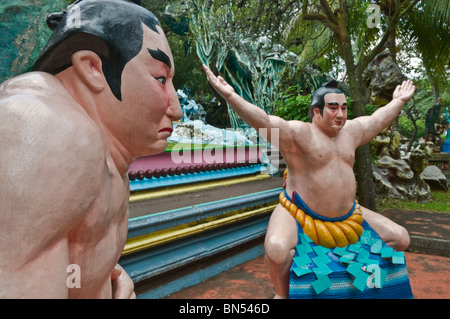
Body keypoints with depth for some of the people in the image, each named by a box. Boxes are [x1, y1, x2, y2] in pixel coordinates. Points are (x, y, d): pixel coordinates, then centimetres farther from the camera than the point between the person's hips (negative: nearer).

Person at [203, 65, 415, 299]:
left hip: (346, 217, 7)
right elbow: (264, 122, -27)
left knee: (400, 239, 9)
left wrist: (399, 101, 36)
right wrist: (231, 96, -37)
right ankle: (282, 292, -3)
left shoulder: (351, 131, 7)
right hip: (299, 216, -6)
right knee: (277, 249, -34)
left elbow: (379, 119, 24)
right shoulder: (299, 133, -15)